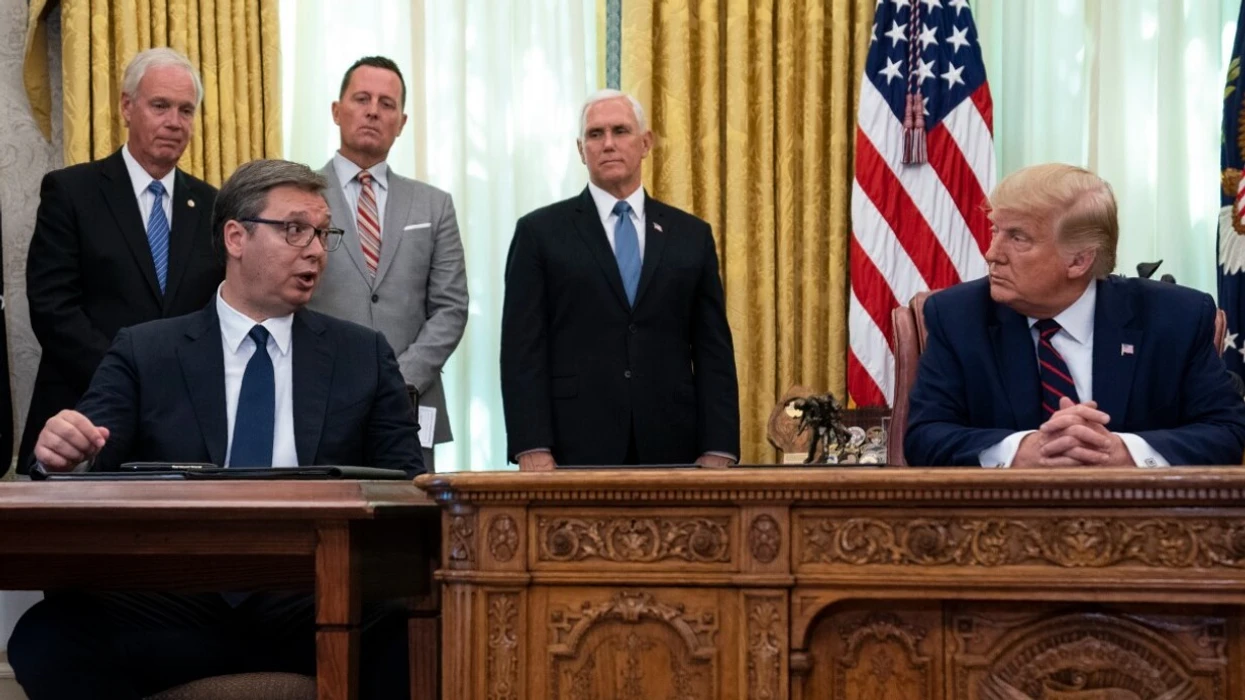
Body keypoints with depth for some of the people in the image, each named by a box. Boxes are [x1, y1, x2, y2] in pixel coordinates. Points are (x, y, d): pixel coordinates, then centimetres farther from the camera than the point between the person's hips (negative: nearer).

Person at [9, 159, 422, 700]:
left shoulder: (363, 355, 14)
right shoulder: (143, 353, 11)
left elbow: (405, 480, 10)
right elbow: (83, 464, 4)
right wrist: (61, 453, -21)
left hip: (315, 604, 0)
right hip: (177, 608, 0)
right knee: (46, 636, -30)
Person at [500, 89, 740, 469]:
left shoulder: (691, 235, 11)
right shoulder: (540, 232, 4)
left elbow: (714, 351, 8)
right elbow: (523, 349, -2)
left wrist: (717, 451, -1)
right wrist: (532, 450, -11)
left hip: (670, 447, 2)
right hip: (575, 449, -2)